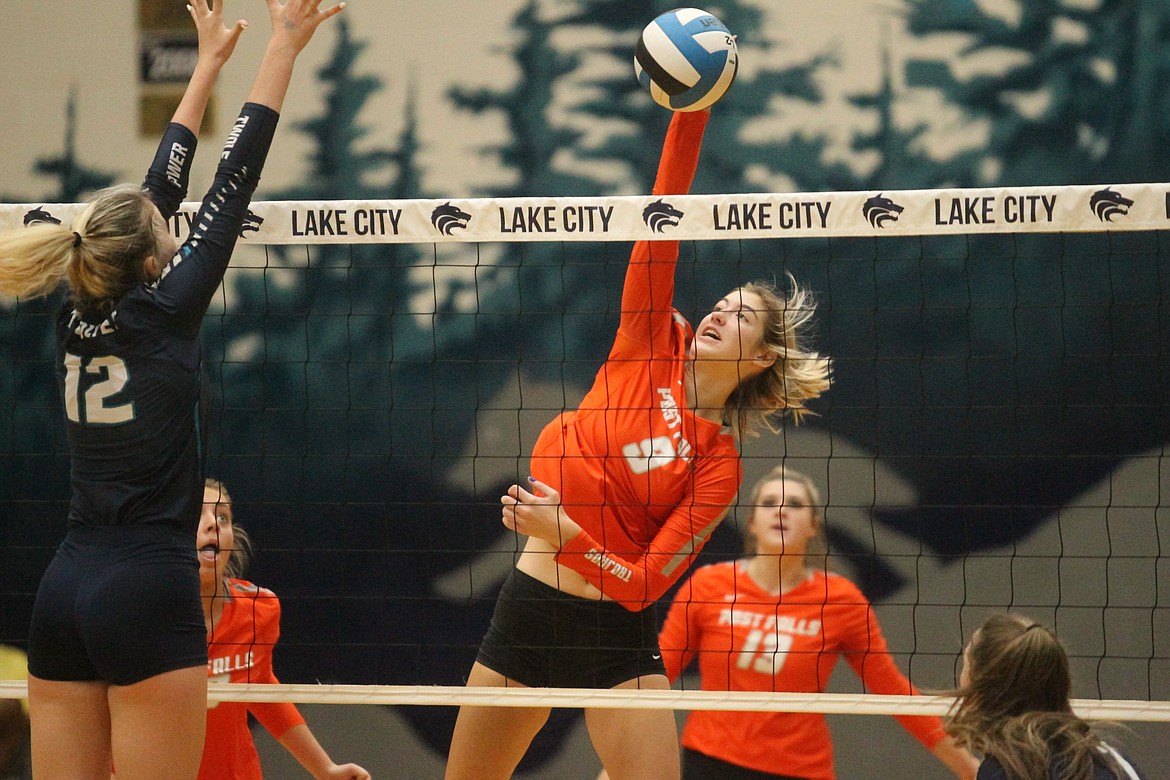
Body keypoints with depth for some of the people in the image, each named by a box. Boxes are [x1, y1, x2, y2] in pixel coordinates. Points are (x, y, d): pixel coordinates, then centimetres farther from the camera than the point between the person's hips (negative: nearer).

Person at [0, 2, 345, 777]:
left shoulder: (81, 315, 8)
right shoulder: (163, 313, -7)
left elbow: (160, 190, 20)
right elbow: (233, 187, -3)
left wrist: (210, 62, 29)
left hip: (62, 594, 7)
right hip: (148, 594, -7)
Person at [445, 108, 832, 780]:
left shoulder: (720, 465, -6)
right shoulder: (653, 348, 1)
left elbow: (644, 583, -14)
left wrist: (562, 532, -26)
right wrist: (691, 113, -17)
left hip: (617, 634, -3)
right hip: (528, 612, 3)